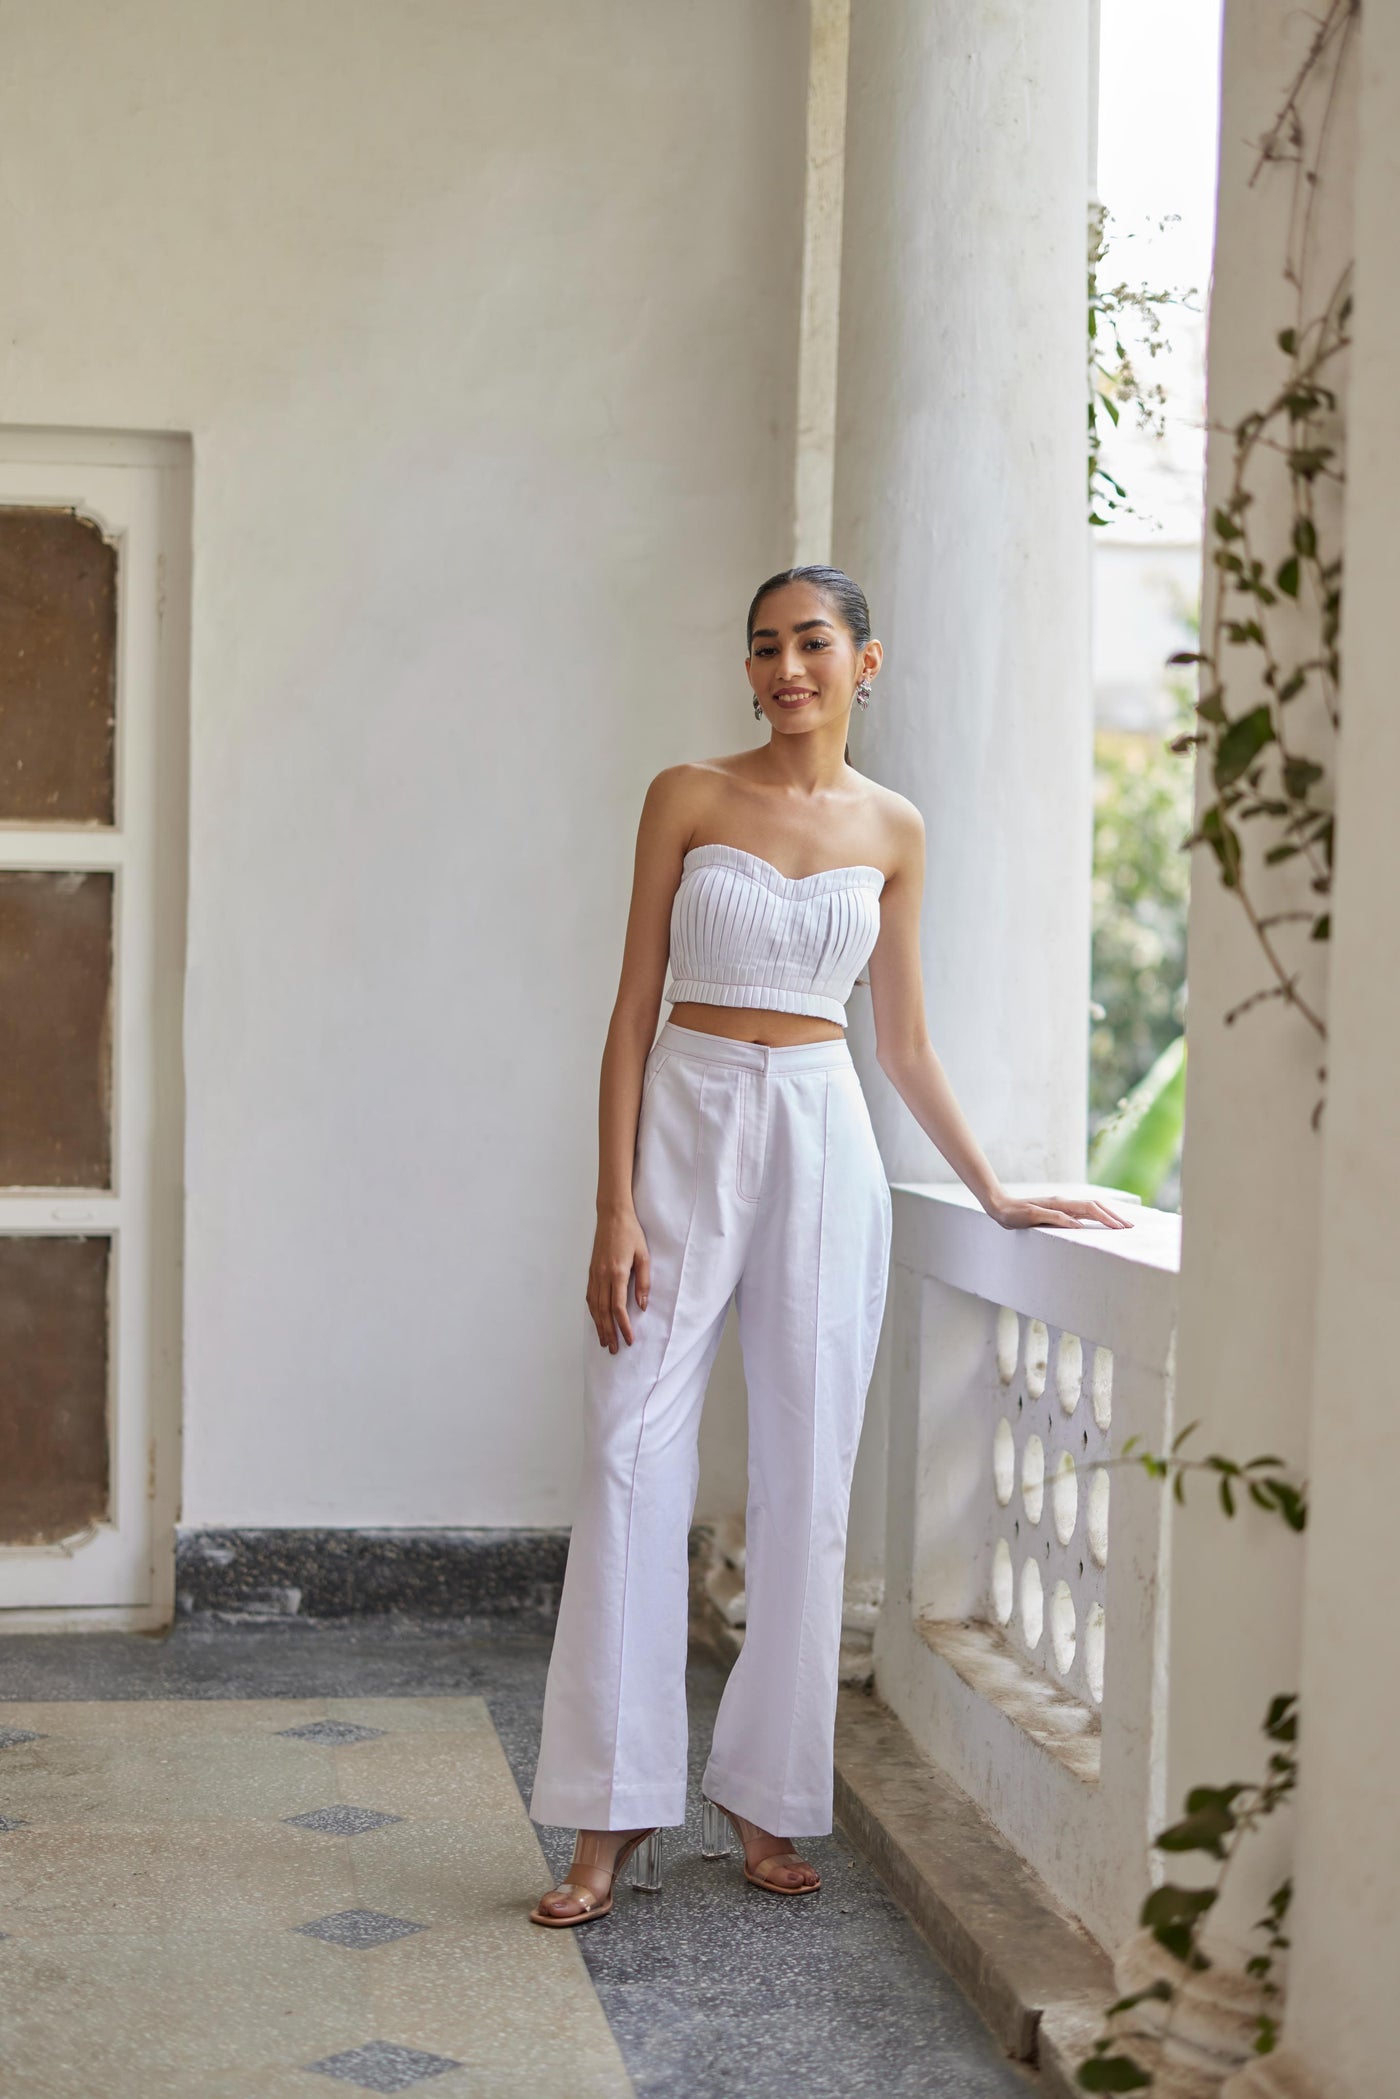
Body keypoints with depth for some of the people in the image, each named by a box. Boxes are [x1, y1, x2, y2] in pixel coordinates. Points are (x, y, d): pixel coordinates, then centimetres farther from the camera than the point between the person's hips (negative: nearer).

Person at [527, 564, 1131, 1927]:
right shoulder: (687, 797, 1)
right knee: (633, 1458, -6)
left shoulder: (892, 832, 8)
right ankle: (616, 1815, 1)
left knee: (807, 1471, 3)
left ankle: (766, 1797, 16)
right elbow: (633, 1007, -1)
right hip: (687, 1127, -2)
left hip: (823, 1147, 2)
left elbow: (903, 1044, 15)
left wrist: (995, 1194, 14)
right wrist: (615, 1211, -8)